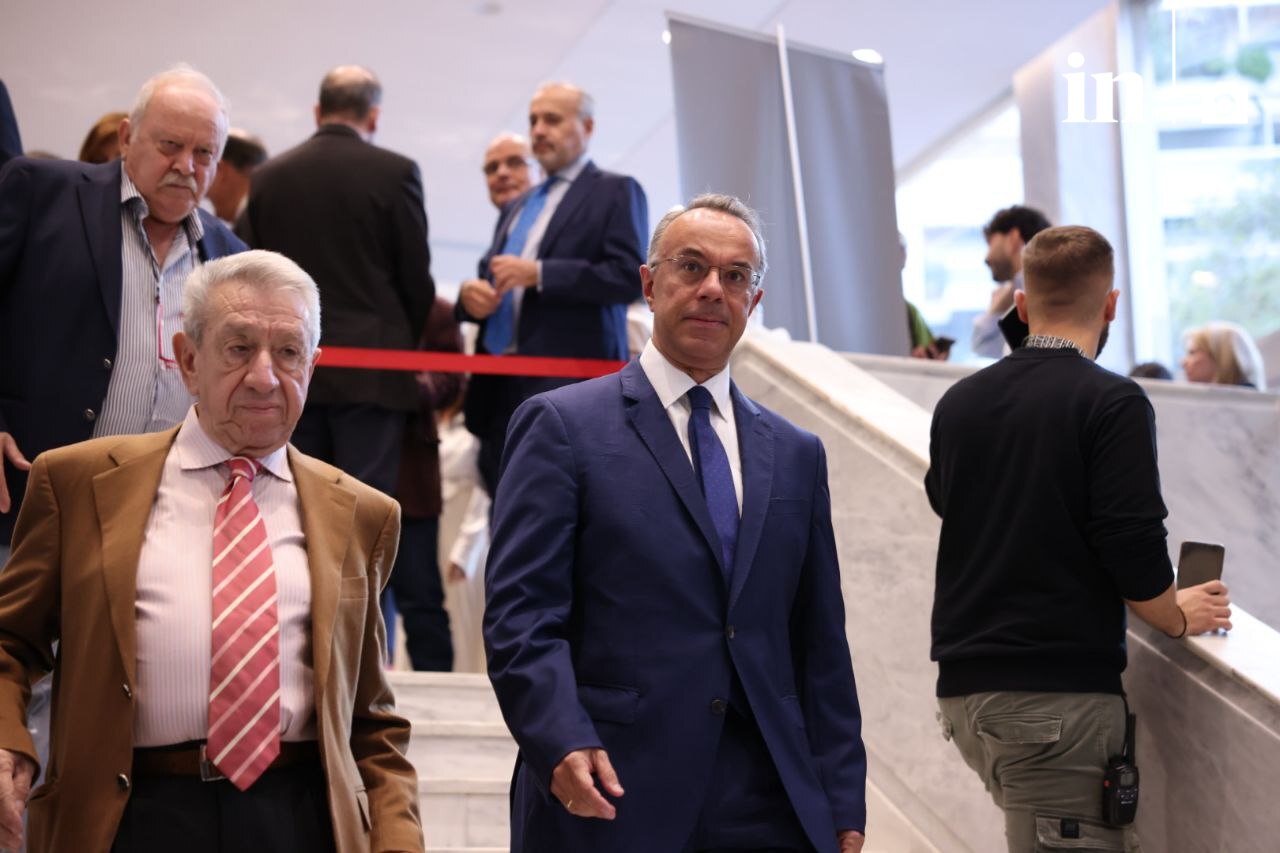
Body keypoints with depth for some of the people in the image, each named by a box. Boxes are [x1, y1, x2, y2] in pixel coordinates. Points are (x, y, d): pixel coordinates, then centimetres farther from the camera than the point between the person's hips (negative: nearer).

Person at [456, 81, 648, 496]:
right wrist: (471, 294, 1)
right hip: (500, 388, 7)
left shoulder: (616, 193, 5)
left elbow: (629, 275, -8)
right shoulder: (517, 208, 27)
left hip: (566, 385, -7)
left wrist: (538, 273, -14)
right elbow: (491, 274, 27)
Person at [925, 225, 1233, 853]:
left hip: (962, 684, 7)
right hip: (1059, 694, -6)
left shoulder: (958, 403, 9)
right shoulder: (1112, 403, -8)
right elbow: (1132, 544, -14)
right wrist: (1180, 618, 7)